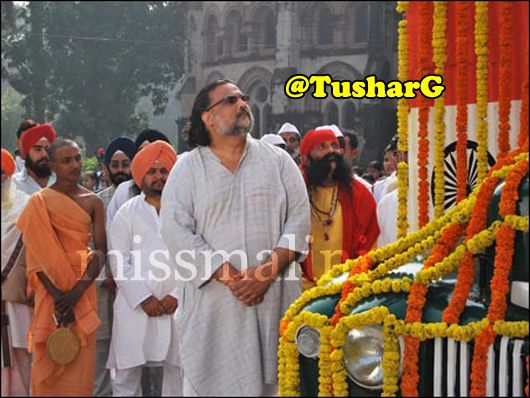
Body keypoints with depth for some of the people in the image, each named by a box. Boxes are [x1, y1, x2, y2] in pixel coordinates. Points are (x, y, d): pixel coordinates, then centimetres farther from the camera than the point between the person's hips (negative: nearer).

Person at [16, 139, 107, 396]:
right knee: (48, 364, 1)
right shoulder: (39, 201, 0)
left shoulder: (92, 202, 6)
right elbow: (36, 253, -6)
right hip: (51, 290, -2)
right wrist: (58, 296, -16)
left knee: (81, 363, 2)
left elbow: (101, 250, 0)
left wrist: (77, 291, -14)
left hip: (83, 289, 2)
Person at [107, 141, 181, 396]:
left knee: (178, 370, 2)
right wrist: (144, 299, -7)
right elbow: (119, 262, 2)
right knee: (127, 374, -1)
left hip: (177, 305, 0)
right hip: (135, 306, 0)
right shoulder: (127, 213, 9)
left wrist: (178, 296, -7)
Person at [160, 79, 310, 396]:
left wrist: (269, 270, -11)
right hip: (213, 301, -1)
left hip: (274, 297, 1)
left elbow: (299, 216, 4)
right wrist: (230, 277, -13)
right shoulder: (187, 169, 6)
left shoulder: (278, 160, 11)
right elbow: (177, 230, -4)